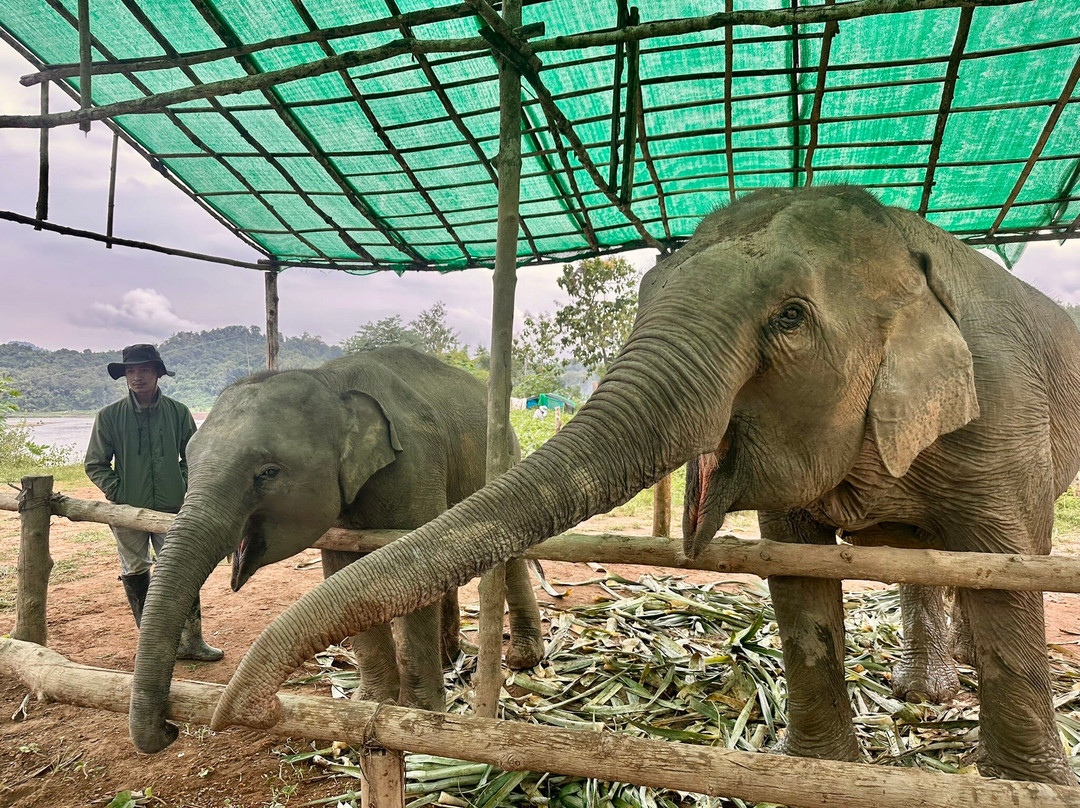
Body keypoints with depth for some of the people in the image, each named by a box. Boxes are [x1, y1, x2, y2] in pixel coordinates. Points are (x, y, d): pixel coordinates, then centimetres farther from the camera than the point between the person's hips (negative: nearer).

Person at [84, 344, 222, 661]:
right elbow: (95, 465, 5)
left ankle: (190, 641, 11)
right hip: (127, 512, 0)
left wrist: (183, 488, -2)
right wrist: (118, 492, -7)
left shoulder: (178, 412, 0)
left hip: (172, 509, 0)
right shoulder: (109, 416, -2)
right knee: (135, 574, 10)